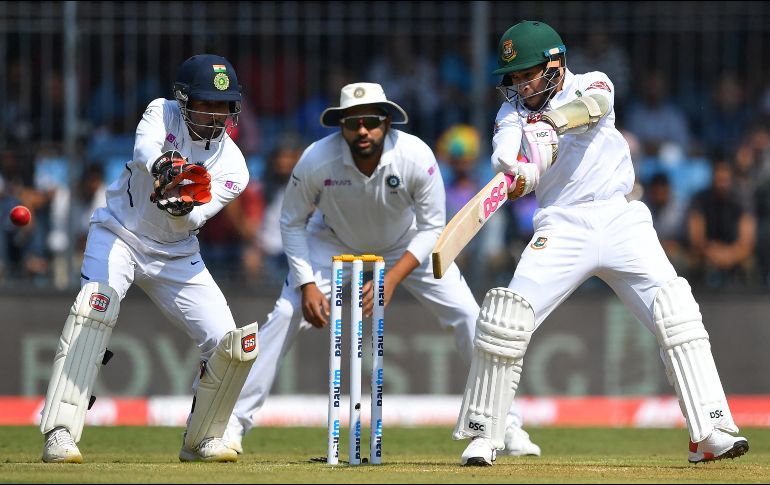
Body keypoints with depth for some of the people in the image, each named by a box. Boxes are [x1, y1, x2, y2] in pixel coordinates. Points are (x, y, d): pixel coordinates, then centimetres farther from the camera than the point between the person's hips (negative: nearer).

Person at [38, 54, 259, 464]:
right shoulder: (163, 113, -11)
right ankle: (60, 434, -35)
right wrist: (161, 166, -58)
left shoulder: (231, 167, -9)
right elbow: (145, 147, -34)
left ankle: (201, 440, 18)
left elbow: (194, 220, -24)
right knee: (96, 304, -31)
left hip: (176, 255, 3)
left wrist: (182, 207, -48)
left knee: (234, 346, -7)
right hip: (119, 233, -3)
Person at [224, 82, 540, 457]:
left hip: (406, 246, 0)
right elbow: (292, 222, -15)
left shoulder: (417, 157, -33)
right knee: (285, 316, -16)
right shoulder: (316, 160, -31)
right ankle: (235, 420, -6)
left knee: (467, 315, -10)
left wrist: (392, 279, -32)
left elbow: (431, 227, -21)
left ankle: (505, 426, 3)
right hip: (335, 242, 0)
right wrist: (307, 284, -24)